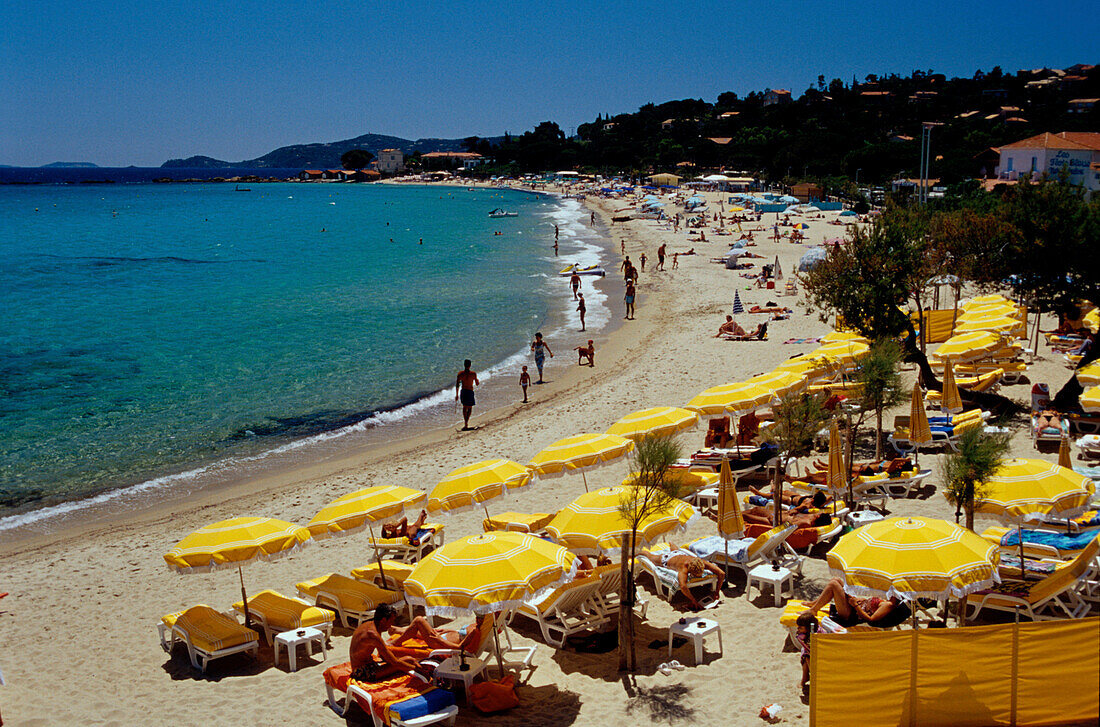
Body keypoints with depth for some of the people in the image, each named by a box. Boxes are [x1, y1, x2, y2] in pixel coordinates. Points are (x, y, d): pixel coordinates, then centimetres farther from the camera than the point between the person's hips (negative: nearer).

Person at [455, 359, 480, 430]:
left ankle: (465, 423, 25)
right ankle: (466, 424, -9)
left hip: (463, 392, 3)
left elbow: (457, 385, -5)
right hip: (470, 392, -3)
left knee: (464, 407, 20)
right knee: (470, 408, 7)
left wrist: (457, 394, 1)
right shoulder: (473, 374, -9)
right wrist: (478, 382, 24)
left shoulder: (460, 373, -3)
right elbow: (477, 384, 0)